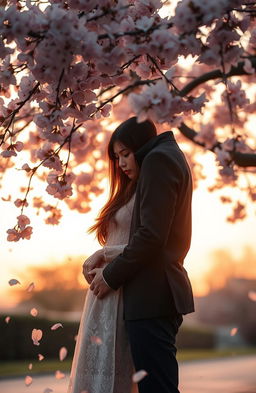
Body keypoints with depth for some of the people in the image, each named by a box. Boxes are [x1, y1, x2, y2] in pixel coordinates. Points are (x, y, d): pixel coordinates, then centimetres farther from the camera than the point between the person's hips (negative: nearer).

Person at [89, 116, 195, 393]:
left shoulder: (157, 158, -7)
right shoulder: (172, 156, 23)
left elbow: (152, 234, -18)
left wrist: (111, 276, -8)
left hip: (151, 295, -10)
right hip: (164, 292, 10)